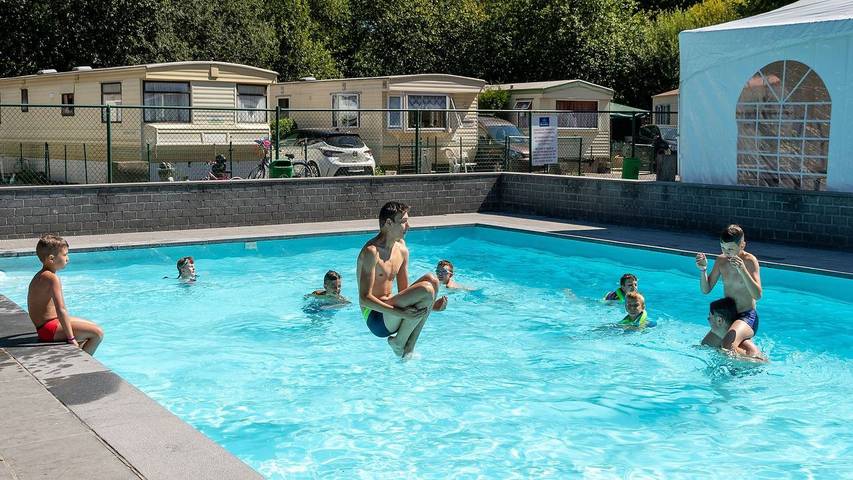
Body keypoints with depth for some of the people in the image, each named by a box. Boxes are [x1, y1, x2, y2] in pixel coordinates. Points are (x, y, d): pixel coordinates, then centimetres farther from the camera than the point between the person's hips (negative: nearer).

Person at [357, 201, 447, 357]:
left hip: (389, 310, 9)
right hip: (376, 318, -8)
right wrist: (400, 313, -30)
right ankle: (398, 342, -5)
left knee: (431, 280, -7)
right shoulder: (371, 252, -16)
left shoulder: (402, 250, 10)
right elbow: (364, 299, -22)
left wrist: (430, 305, 0)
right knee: (426, 290, -24)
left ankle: (409, 348, -6)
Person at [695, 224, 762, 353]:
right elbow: (705, 290, 5)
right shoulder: (721, 260, 1)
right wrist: (703, 270, -12)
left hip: (747, 316, -7)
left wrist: (742, 270, -35)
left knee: (728, 346, -33)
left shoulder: (750, 261, -15)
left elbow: (757, 295, -24)